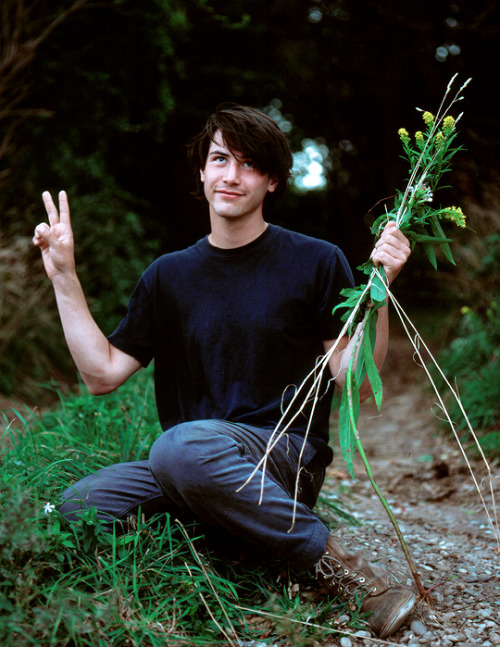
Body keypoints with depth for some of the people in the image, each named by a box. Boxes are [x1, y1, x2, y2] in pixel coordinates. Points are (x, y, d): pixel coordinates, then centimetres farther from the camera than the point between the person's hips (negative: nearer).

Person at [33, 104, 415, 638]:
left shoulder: (316, 262, 0)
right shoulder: (169, 275, 12)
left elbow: (355, 382, -5)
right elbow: (102, 373, 7)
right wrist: (64, 277, 4)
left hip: (290, 460, -4)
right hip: (190, 474, 4)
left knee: (183, 445, -35)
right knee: (79, 505, -20)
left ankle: (336, 566, -20)